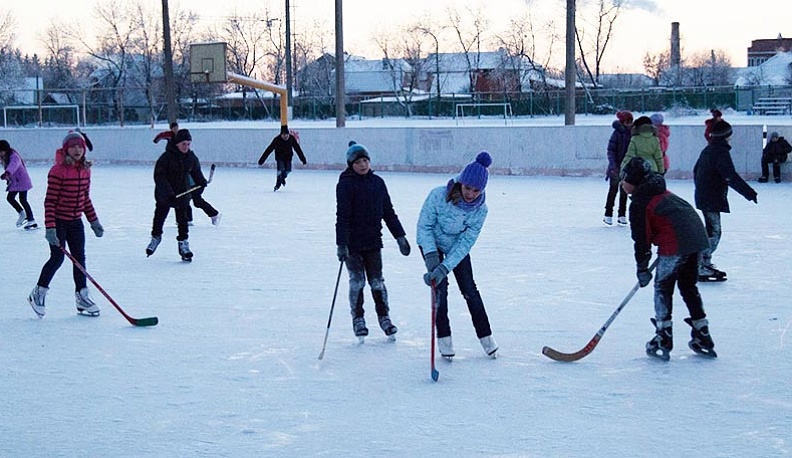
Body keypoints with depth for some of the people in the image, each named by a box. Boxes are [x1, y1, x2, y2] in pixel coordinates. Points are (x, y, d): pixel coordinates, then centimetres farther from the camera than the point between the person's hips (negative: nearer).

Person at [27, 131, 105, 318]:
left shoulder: (85, 170, 5)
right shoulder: (58, 170, -16)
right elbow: (50, 201, -18)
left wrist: (93, 220, 13)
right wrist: (50, 227, -23)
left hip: (76, 221, 6)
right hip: (58, 220, -6)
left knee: (79, 257, 6)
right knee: (57, 258, -6)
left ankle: (82, 296, 14)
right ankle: (38, 293, 11)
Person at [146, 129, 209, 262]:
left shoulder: (191, 157, -4)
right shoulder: (167, 157, -21)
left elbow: (196, 171, 15)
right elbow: (159, 176, -23)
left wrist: (201, 183, 3)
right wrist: (168, 193, -30)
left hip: (182, 193, 3)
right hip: (164, 193, -2)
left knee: (182, 219, -2)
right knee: (160, 216, 11)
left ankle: (183, 243, 7)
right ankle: (156, 237, 34)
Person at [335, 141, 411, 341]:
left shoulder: (378, 182, 6)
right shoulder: (346, 184, -9)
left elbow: (388, 212, 12)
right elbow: (342, 216, -14)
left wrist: (400, 236, 10)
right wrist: (341, 244, -19)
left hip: (373, 241, 4)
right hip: (353, 242, -4)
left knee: (377, 281, 7)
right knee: (357, 281, 2)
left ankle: (384, 317, 18)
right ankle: (358, 319, 15)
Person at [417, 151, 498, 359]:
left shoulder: (480, 210, -25)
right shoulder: (439, 196, -33)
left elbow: (465, 243, -25)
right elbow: (424, 226, -22)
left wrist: (444, 268, -34)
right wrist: (431, 256, -31)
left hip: (457, 246, 2)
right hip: (431, 244, -2)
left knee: (469, 289, 2)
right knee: (440, 287, -13)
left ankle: (485, 336, 14)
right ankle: (444, 338, -2)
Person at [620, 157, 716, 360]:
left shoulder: (639, 203, -2)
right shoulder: (662, 193, 24)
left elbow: (641, 238, -3)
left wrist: (642, 267, 4)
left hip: (675, 244, -9)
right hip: (696, 237, 9)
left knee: (663, 287, 4)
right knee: (688, 287, 19)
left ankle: (663, 340, 3)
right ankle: (703, 338, 22)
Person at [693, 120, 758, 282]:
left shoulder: (707, 150, 12)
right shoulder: (721, 152, -17)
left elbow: (696, 171, 25)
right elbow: (731, 177, -25)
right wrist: (750, 193, -24)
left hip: (703, 197, 10)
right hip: (712, 199, -10)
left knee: (712, 231, 18)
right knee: (713, 232, -8)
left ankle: (705, 263, 25)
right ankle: (701, 268, -9)